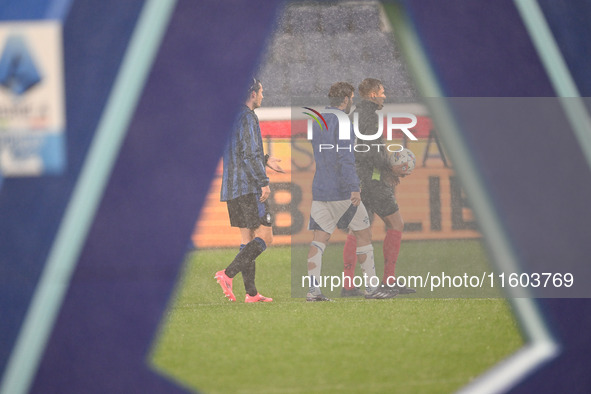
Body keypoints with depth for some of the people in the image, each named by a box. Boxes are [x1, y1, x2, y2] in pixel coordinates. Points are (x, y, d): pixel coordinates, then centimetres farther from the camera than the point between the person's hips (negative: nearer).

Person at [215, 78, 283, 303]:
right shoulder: (247, 118, -13)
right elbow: (249, 154, -19)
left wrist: (265, 160, 33)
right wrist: (264, 182, -17)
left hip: (231, 188, 9)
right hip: (248, 188, -9)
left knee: (248, 238, 10)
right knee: (265, 237, -6)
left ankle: (251, 293, 6)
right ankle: (228, 274, -18)